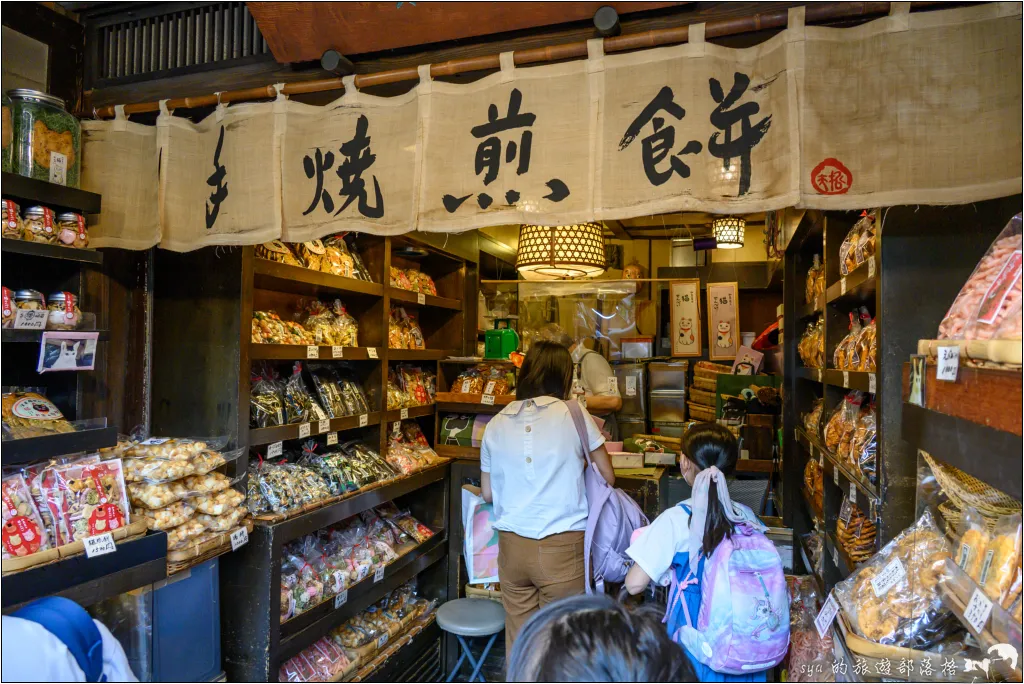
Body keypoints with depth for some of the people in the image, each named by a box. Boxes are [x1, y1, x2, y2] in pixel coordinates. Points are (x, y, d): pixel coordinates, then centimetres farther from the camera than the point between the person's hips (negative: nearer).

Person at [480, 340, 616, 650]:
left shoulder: (496, 424, 3)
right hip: (561, 547, -3)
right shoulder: (574, 415, -7)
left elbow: (487, 493, 10)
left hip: (512, 545, 4)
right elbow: (607, 477, 0)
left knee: (518, 638, 16)